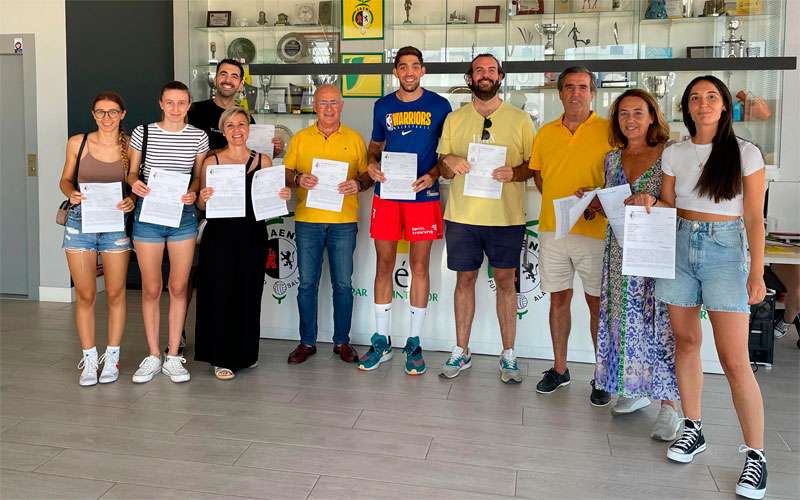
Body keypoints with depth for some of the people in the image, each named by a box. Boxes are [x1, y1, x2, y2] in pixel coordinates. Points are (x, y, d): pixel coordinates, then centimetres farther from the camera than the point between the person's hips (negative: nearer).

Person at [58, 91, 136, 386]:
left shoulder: (131, 146, -2)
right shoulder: (77, 143, 0)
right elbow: (65, 179, 10)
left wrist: (132, 200, -15)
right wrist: (71, 193, -11)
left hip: (116, 223, 0)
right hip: (80, 222, 1)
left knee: (115, 294, 6)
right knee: (85, 295, 5)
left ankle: (112, 357, 20)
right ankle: (89, 359, 18)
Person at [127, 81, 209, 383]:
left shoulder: (198, 136, 3)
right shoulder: (143, 132, 1)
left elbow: (199, 175, 9)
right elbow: (132, 171, 8)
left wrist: (193, 192, -11)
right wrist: (134, 183, -14)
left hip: (183, 215, 1)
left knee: (178, 287, 5)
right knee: (151, 289, 5)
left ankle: (173, 356, 17)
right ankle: (153, 356, 18)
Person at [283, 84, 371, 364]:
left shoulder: (355, 139, 7)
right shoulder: (300, 139, 9)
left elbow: (368, 175, 7)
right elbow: (285, 174, 9)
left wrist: (358, 184, -14)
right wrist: (298, 179, -12)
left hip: (344, 221, -1)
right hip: (307, 220, 1)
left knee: (343, 283, 4)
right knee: (307, 283, 4)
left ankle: (342, 341, 17)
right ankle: (307, 342, 16)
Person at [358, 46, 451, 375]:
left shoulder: (439, 105, 3)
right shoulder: (383, 106, 10)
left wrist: (432, 175, -13)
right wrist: (372, 165, -4)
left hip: (423, 196, -2)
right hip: (386, 194, 2)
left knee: (419, 266, 3)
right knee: (384, 265, 4)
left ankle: (414, 342, 14)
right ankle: (381, 341, 15)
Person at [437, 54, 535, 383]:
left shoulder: (520, 119, 4)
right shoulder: (454, 119, 9)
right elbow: (443, 169, 12)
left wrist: (513, 173, -17)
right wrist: (450, 162, -11)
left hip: (506, 216, -1)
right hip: (462, 215, 2)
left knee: (505, 282, 5)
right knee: (464, 280, 9)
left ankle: (508, 355, 17)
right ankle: (461, 352, 21)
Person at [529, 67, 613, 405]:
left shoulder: (608, 131, -3)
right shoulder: (545, 133, 9)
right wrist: (559, 204, 7)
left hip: (594, 230, -3)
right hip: (552, 229, 4)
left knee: (597, 303, 4)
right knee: (559, 300, 12)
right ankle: (559, 369, 24)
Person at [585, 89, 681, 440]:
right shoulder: (613, 158, 12)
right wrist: (592, 202, 1)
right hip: (620, 250, 6)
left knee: (657, 322, -6)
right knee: (623, 319, 9)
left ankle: (668, 404, 2)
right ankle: (636, 389, 24)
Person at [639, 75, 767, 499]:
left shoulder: (745, 153, -2)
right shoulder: (674, 154, 7)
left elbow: (754, 218, -3)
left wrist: (757, 272, -7)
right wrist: (650, 204, -10)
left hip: (725, 250, -4)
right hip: (679, 247, 4)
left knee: (734, 360, -7)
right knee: (685, 341, 9)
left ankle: (755, 454, 2)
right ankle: (693, 429, 24)